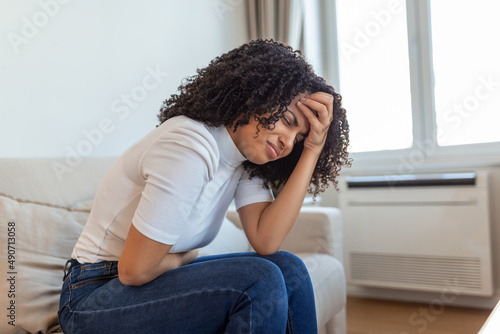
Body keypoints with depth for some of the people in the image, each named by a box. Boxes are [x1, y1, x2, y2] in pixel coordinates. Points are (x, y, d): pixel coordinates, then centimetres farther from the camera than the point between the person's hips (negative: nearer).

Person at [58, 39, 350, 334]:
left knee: (289, 269, -9)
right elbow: (134, 270, -24)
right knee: (260, 280, -23)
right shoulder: (191, 147, -27)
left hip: (157, 278, 7)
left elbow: (267, 241, -17)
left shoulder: (247, 160, -1)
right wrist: (185, 257, -4)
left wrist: (313, 150, -16)